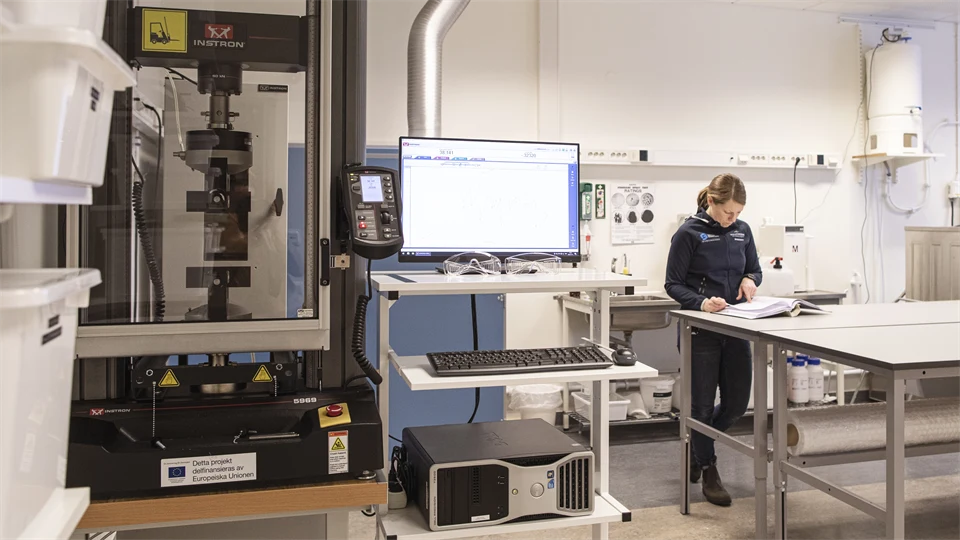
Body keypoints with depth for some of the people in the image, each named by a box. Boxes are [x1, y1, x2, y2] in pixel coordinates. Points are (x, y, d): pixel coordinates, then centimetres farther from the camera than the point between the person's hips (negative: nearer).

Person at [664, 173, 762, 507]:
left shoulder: (742, 231, 7)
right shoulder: (689, 233, -9)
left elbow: (755, 268, 18)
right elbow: (673, 284, -7)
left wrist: (750, 279, -6)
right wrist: (701, 302, -25)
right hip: (701, 329, -5)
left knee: (737, 401, 9)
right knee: (703, 403, 4)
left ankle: (695, 447, 35)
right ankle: (709, 472, 21)